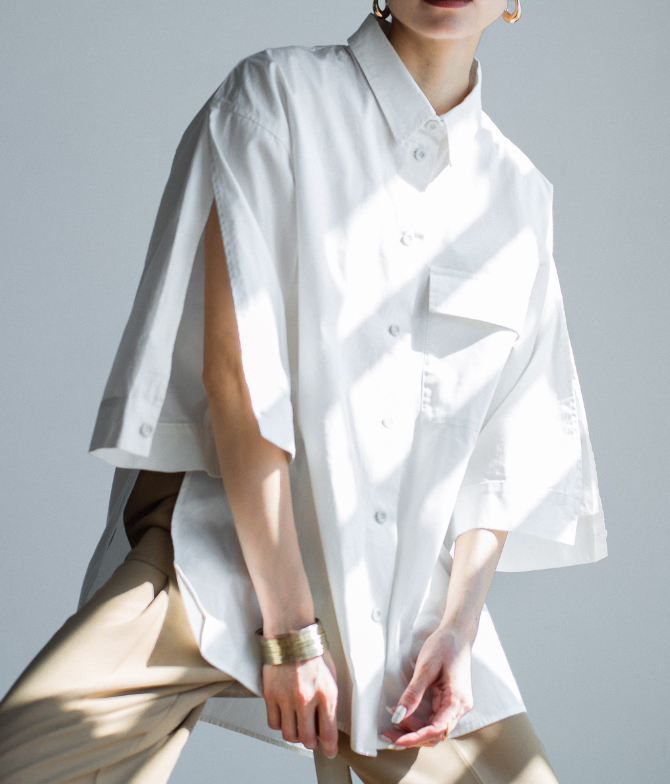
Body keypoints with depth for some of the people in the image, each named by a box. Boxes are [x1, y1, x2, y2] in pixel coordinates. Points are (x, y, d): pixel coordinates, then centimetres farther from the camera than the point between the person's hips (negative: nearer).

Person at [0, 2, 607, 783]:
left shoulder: (522, 196, 13)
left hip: (411, 592, 5)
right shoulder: (276, 95, -1)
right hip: (229, 551, -4)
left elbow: (511, 445, 11)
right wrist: (288, 626, -13)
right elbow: (234, 368, -10)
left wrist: (457, 624, -3)